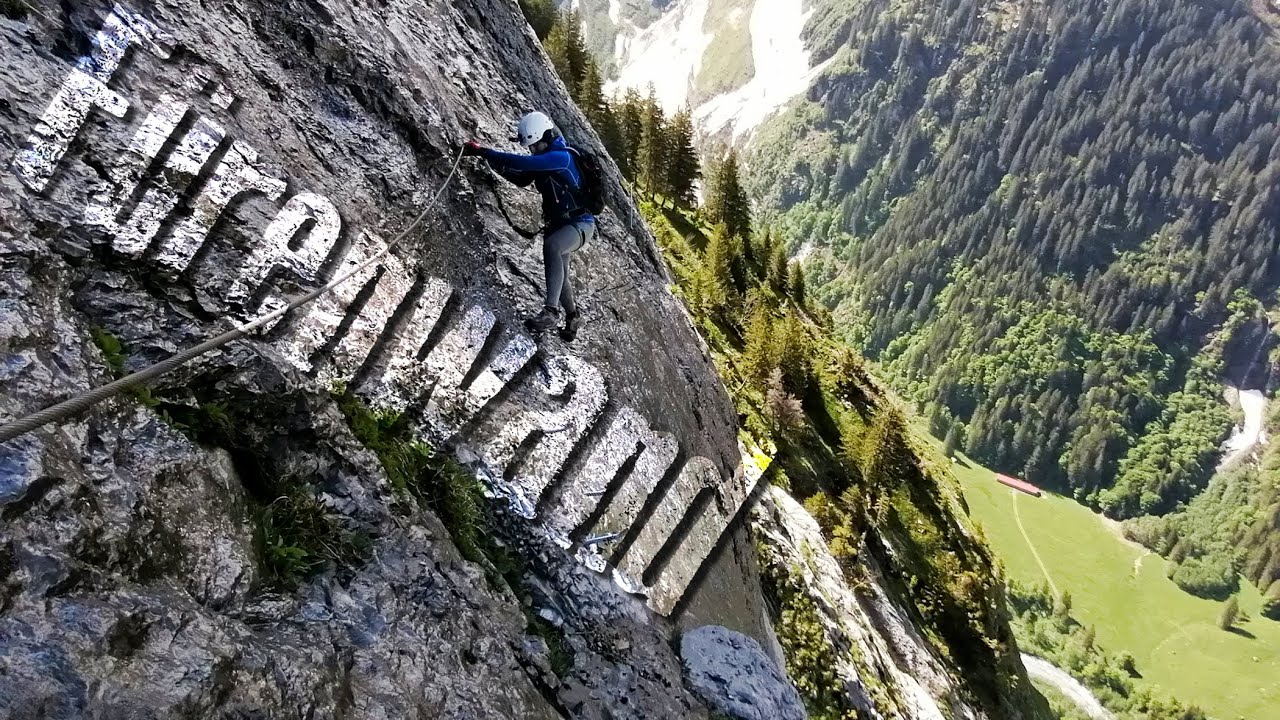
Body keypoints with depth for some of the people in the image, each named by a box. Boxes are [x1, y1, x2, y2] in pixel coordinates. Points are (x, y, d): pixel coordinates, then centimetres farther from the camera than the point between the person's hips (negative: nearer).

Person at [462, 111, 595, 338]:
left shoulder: (561, 157, -21)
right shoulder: (544, 157, 7)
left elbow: (522, 163, -31)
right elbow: (520, 179, 13)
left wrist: (483, 151, -30)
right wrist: (493, 161, -4)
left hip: (580, 222, -10)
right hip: (558, 223, 10)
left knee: (551, 246, -38)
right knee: (559, 275, 22)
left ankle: (551, 311, -42)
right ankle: (571, 316, 48)